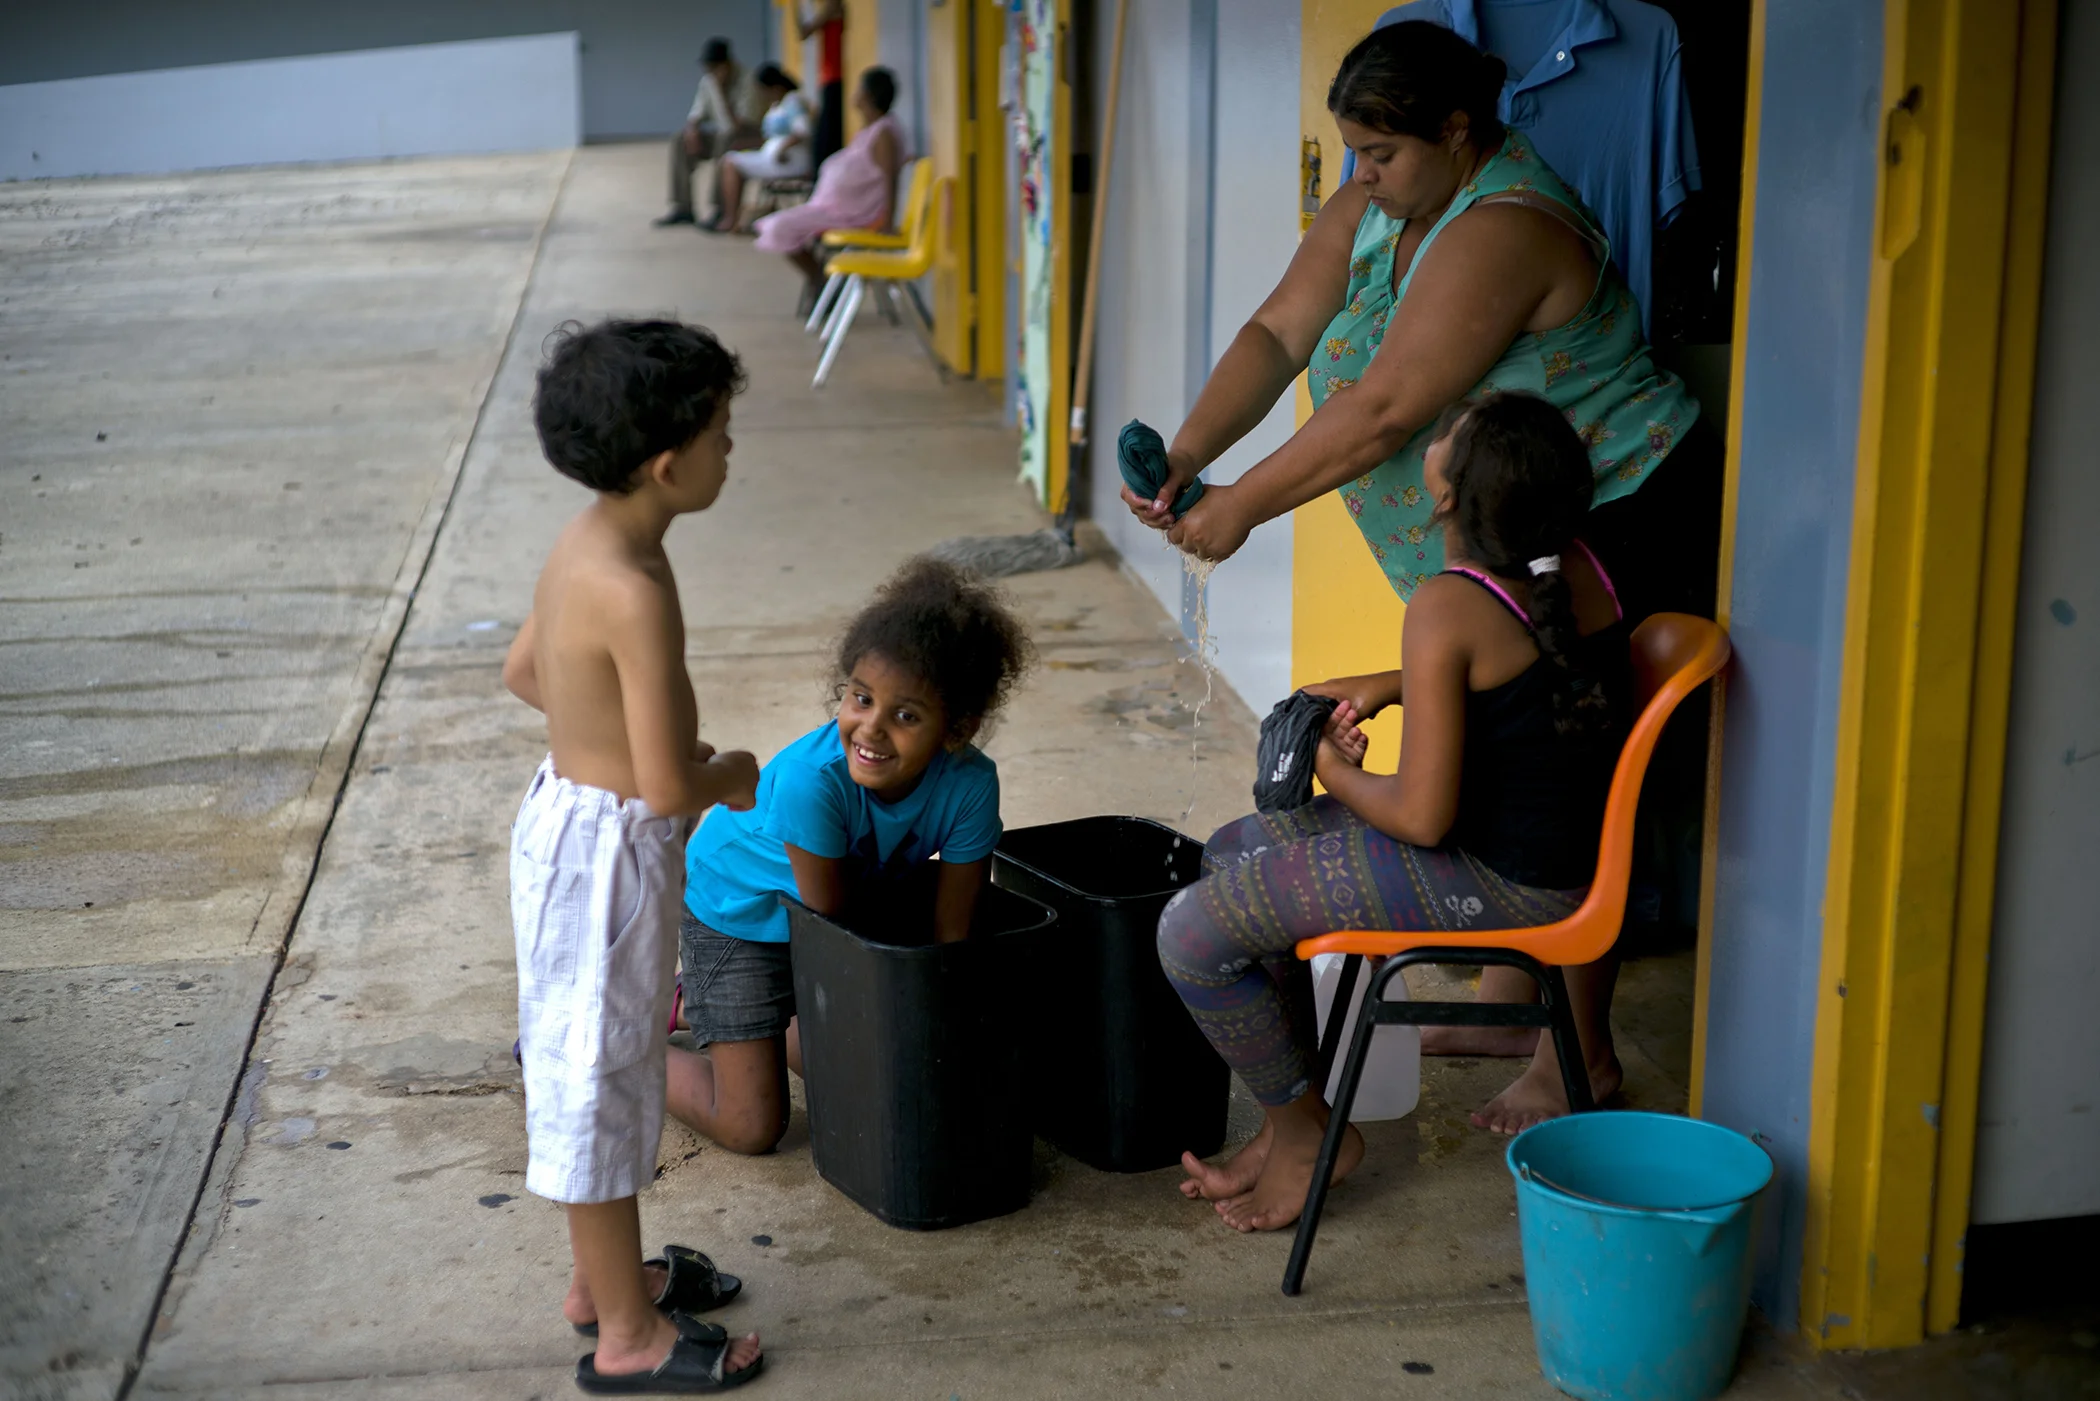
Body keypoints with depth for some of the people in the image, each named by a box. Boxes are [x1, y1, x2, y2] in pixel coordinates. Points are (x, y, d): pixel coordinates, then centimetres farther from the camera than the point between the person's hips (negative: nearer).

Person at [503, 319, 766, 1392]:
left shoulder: (582, 546, 1)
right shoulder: (636, 590, -28)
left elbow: (523, 671, 18)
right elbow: (668, 788, -28)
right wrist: (730, 778, -7)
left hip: (570, 814, 10)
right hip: (609, 849, -10)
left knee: (601, 1065, 22)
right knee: (600, 1076, 4)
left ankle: (603, 1274, 40)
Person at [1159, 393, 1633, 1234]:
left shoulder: (1449, 608, -26)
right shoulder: (1577, 569, -1)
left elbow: (1422, 817, -25)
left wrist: (1338, 775, -5)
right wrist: (1389, 687, 8)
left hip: (1497, 880, -10)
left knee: (1193, 934, -6)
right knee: (1233, 852, 21)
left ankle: (1307, 1131, 15)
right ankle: (1293, 1118, 26)